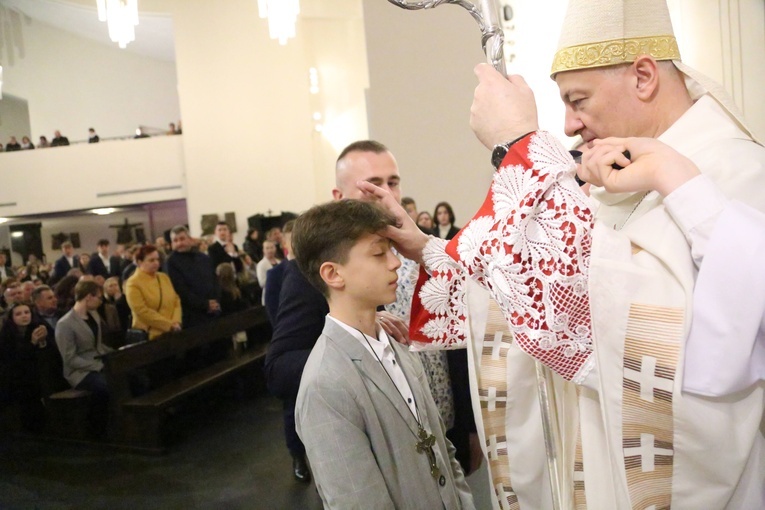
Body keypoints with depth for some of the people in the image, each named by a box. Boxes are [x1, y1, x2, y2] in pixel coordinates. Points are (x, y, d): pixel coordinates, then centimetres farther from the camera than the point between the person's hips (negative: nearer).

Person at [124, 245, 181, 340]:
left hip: (171, 333, 5)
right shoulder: (133, 284, -7)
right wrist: (169, 325, -15)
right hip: (150, 335, -5)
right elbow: (143, 312, -14)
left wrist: (176, 322, -7)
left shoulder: (164, 277, 12)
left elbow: (176, 301, 11)